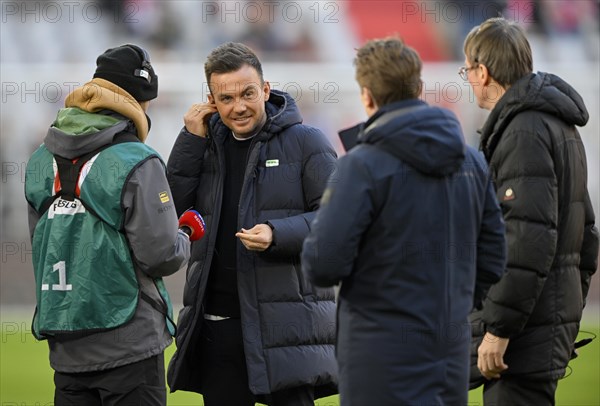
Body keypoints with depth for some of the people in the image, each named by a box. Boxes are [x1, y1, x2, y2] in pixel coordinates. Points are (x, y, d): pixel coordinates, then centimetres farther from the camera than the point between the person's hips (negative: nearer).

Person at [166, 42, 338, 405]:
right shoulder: (207, 146, 16)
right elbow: (170, 209, 6)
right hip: (216, 323, 5)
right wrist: (191, 140, 0)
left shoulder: (305, 142, 1)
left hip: (285, 320, -5)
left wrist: (278, 235, -20)